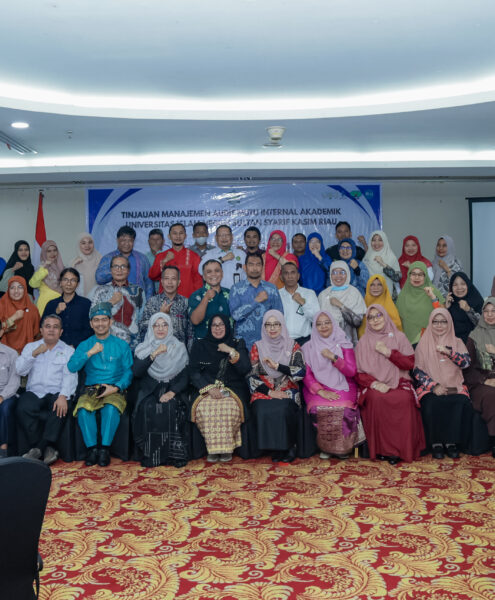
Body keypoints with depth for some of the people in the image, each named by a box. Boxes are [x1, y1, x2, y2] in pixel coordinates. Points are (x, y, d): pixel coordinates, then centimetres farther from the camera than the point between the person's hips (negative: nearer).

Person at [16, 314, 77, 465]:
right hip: (34, 392, 2)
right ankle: (47, 448, -22)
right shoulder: (30, 347, 19)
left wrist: (63, 396, -23)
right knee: (22, 409, -30)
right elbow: (20, 370, 5)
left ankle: (39, 448, -23)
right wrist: (34, 354, -9)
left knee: (60, 408, -35)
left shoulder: (68, 351, 11)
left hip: (56, 393, -2)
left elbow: (70, 376, -5)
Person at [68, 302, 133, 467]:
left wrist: (115, 388, -12)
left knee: (111, 408, -35)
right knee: (83, 409, -32)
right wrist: (90, 353, -8)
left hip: (114, 389, -1)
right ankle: (91, 448, -19)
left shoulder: (122, 345, 12)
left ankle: (105, 448, -23)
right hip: (91, 389, 2)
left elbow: (128, 372, 4)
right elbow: (72, 367, 1)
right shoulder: (84, 345, 16)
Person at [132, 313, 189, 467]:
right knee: (150, 409, -32)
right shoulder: (143, 349, 11)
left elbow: (185, 377, 4)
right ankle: (151, 456, -23)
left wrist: (172, 392, -14)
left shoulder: (179, 348, 12)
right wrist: (154, 354, -17)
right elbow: (136, 372, -8)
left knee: (170, 408, -32)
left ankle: (173, 454, -22)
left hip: (171, 392, 0)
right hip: (149, 392, 0)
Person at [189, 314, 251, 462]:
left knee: (230, 406, -33)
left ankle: (226, 447, -17)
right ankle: (213, 447, -18)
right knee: (204, 407, -32)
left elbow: (245, 369, -2)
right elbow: (194, 372, 3)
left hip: (232, 388, 0)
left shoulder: (238, 344, 11)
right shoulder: (200, 345, 12)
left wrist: (232, 352, -14)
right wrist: (209, 388, -13)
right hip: (207, 388, 1)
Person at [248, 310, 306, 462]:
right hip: (264, 392, 1)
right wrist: (270, 392, -10)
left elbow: (301, 372, -3)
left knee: (283, 411, -33)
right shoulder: (258, 347, 11)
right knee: (262, 411, -31)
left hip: (287, 392, -1)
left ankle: (288, 447, -9)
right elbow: (253, 376, 4)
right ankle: (273, 448, -10)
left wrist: (277, 366, -13)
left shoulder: (293, 346, 9)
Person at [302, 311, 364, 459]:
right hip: (318, 388, 0)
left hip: (342, 387, 0)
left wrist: (333, 357, -16)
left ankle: (343, 447, -10)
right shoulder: (308, 347, 8)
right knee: (320, 408, -32)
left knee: (343, 408, -31)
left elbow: (352, 371, -1)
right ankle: (325, 447, -11)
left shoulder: (344, 344, 8)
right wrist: (321, 391, -16)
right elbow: (307, 375, 0)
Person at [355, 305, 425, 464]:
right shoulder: (363, 342, 12)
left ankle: (403, 449, -22)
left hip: (398, 383, 0)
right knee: (377, 398, -34)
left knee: (404, 399, -33)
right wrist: (374, 383, -13)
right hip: (374, 384, 0)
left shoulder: (399, 337, 12)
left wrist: (388, 352, -7)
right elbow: (358, 373, 6)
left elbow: (410, 363, 3)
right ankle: (382, 449, -24)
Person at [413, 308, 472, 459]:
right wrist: (434, 386, -13)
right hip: (430, 387, -1)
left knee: (463, 404, -30)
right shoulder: (423, 344, 10)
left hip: (454, 387, 1)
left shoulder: (457, 342, 15)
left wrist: (449, 352, -18)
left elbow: (466, 362, -2)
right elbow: (418, 371, 2)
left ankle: (452, 442, -16)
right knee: (433, 404, -33)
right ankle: (436, 443, -18)